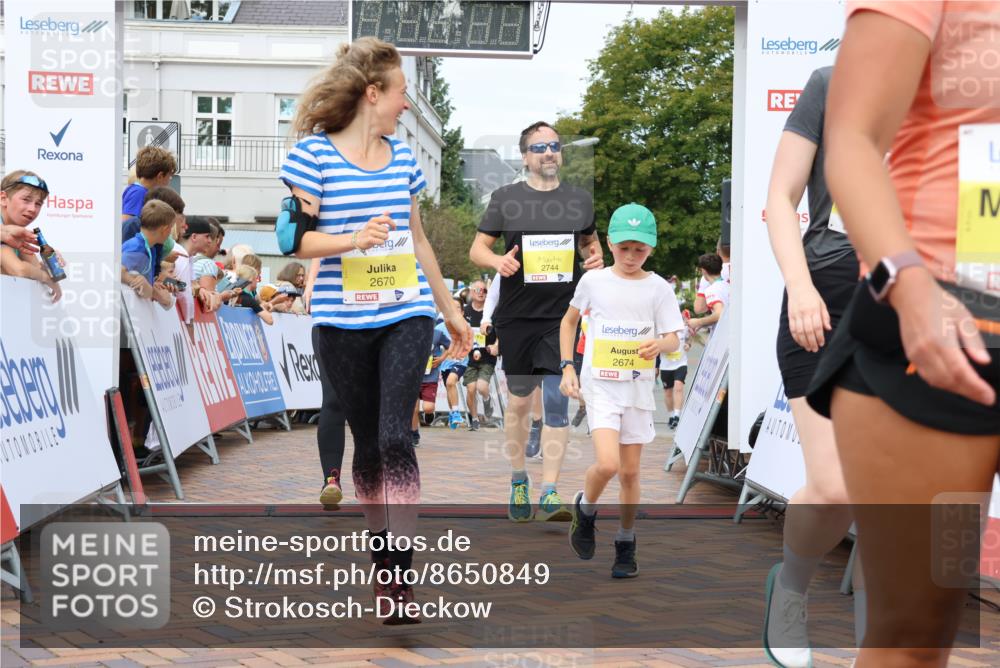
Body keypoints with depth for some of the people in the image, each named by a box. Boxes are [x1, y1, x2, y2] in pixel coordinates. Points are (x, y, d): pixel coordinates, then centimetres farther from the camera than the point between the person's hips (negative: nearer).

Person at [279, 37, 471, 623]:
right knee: (367, 442, 8)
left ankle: (402, 576, -10)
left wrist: (451, 309, 25)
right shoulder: (314, 152, -4)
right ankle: (383, 552, 26)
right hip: (344, 322, -2)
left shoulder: (403, 156, 11)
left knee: (395, 437, -11)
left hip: (407, 316, 2)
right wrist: (354, 239, -24)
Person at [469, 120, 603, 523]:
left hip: (562, 318, 0)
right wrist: (497, 260, -18)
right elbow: (477, 249, 5)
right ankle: (518, 481, 26)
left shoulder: (580, 200, 9)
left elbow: (589, 240, 23)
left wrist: (596, 257, 0)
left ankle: (550, 493, -5)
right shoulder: (505, 198, 3)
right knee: (519, 400, 9)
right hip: (516, 318, 0)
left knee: (557, 400, -8)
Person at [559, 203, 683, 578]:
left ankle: (626, 544, 25)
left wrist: (660, 344, -26)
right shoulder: (593, 281, 1)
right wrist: (567, 367, 6)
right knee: (607, 465, -19)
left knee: (629, 472, 7)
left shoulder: (657, 288, 0)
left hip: (638, 388, 1)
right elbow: (569, 321, 15)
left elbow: (674, 339, -2)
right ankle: (585, 510, 12)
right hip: (599, 384, -1)